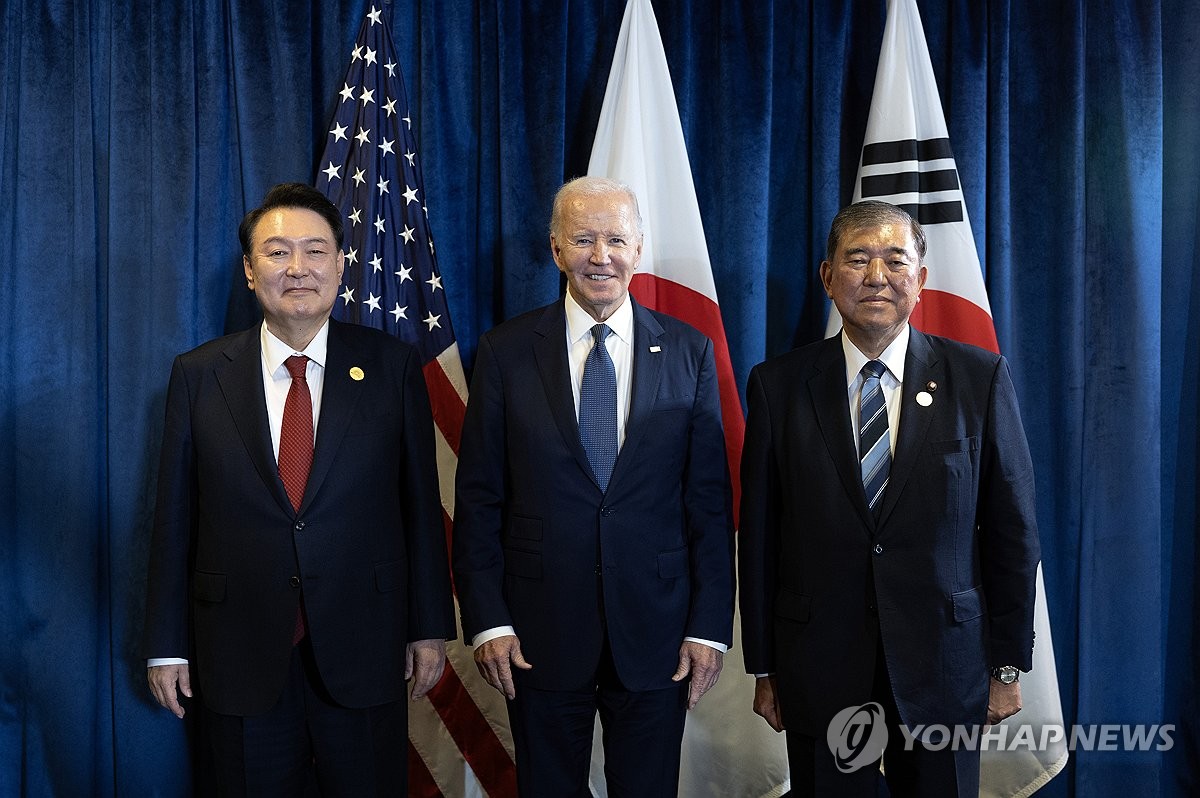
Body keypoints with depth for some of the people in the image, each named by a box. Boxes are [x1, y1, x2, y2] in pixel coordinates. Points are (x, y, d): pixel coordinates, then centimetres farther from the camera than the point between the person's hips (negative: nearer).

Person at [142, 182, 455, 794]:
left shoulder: (392, 366, -1)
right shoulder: (198, 375, 0)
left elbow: (420, 502, 0)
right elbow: (174, 516, 2)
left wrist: (430, 627, 1)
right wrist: (166, 646, 3)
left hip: (361, 650, 0)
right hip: (240, 655, 1)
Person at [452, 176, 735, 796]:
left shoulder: (689, 352, 1)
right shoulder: (505, 352, -1)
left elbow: (710, 500, 1)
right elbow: (478, 499, 0)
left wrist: (710, 626, -3)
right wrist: (486, 621, -5)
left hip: (655, 629, 1)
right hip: (540, 633, 0)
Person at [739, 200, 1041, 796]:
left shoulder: (979, 378, -2)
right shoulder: (779, 385, -2)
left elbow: (1012, 528, 1)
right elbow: (758, 534, 1)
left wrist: (1008, 664, 2)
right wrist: (763, 668, 3)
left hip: (943, 665, 0)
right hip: (819, 670, 0)